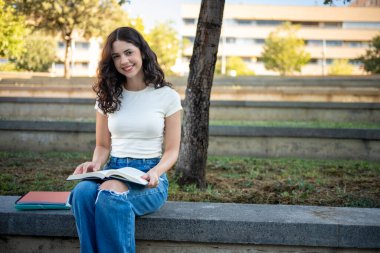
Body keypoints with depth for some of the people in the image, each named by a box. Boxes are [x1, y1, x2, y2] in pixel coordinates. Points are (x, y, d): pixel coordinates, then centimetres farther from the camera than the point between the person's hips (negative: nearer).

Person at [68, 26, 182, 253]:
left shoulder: (167, 96, 2)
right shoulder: (108, 97, 12)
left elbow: (172, 150, 3)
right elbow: (103, 145, 15)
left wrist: (155, 172, -18)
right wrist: (95, 164, -8)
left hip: (150, 179, -3)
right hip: (113, 171, 3)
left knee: (109, 193, -37)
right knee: (83, 191, -33)